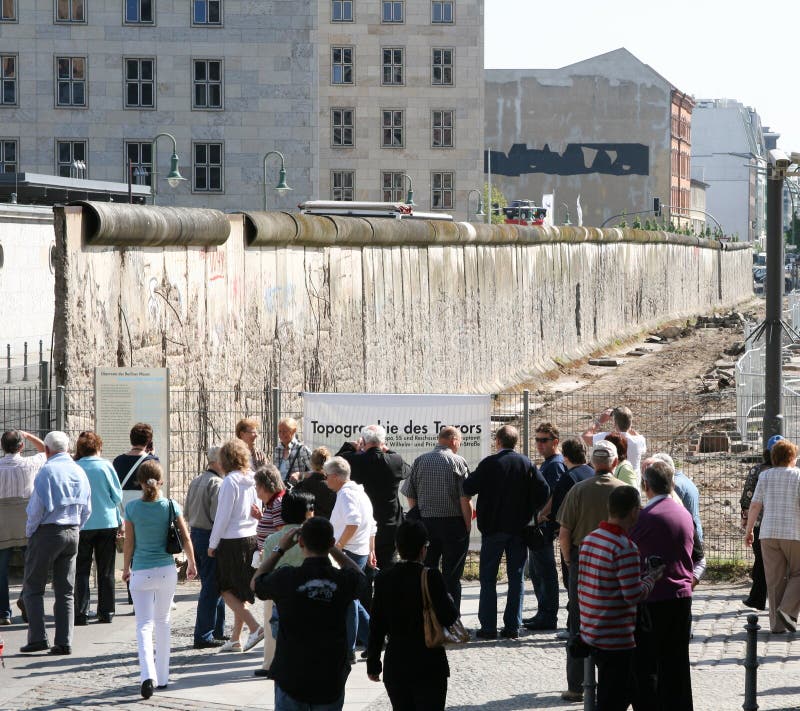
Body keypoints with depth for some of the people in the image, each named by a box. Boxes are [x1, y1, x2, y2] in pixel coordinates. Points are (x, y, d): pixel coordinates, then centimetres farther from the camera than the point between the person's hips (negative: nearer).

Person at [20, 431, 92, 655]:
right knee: (65, 591, 8)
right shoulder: (79, 472, 9)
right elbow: (86, 510, 13)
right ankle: (64, 642, 4)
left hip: (47, 532, -6)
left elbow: (36, 508, -15)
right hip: (72, 533, 6)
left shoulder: (47, 471, -12)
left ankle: (37, 637, -7)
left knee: (33, 587, 3)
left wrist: (30, 532, -3)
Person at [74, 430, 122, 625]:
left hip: (82, 525, -1)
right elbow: (118, 495, -1)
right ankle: (106, 611, 11)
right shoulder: (106, 466, -5)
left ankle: (81, 612, -2)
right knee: (106, 571, 10)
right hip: (107, 523, 1)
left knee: (81, 571, 5)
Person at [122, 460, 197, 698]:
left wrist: (126, 568, 14)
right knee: (162, 621, 17)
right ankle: (162, 676, 23)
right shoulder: (171, 506, -5)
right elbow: (186, 538, -1)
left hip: (141, 572, -2)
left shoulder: (132, 508, -8)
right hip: (167, 571, 2)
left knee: (144, 625, -2)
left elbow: (129, 543, -2)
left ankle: (148, 675, -22)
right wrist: (192, 564, 15)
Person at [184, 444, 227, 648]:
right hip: (211, 537, -9)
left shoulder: (195, 481, 11)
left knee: (211, 585, 18)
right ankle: (204, 636, -1)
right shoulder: (217, 484, -16)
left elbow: (186, 513, 14)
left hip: (195, 534, 9)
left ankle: (217, 631, 25)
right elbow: (218, 515, -22)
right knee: (212, 588, -3)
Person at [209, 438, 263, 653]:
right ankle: (235, 638, 18)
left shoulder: (230, 481, -15)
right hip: (251, 537, 7)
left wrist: (213, 544, -5)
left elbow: (223, 516, -14)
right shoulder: (252, 480, 5)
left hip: (232, 540, -7)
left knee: (226, 589, 2)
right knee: (241, 591, 14)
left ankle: (255, 627, -10)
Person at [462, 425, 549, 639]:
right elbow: (543, 491, -6)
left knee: (488, 578, 4)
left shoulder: (489, 463, -9)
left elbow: (468, 488, -9)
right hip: (519, 528, 2)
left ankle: (488, 627, 0)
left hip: (493, 527, -2)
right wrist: (529, 512, 7)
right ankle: (513, 626, 5)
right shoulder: (527, 464, 0)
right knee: (516, 577, 8)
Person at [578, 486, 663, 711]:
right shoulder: (626, 548, -20)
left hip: (591, 632, 9)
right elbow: (634, 595, -20)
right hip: (616, 639, -9)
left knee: (626, 690, 22)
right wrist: (652, 577, -4)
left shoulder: (589, 540, 7)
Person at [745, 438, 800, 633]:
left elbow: (755, 505, 3)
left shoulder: (765, 476, 6)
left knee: (774, 579, 6)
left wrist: (749, 530, 10)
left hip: (769, 533, 3)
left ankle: (777, 623, 5)